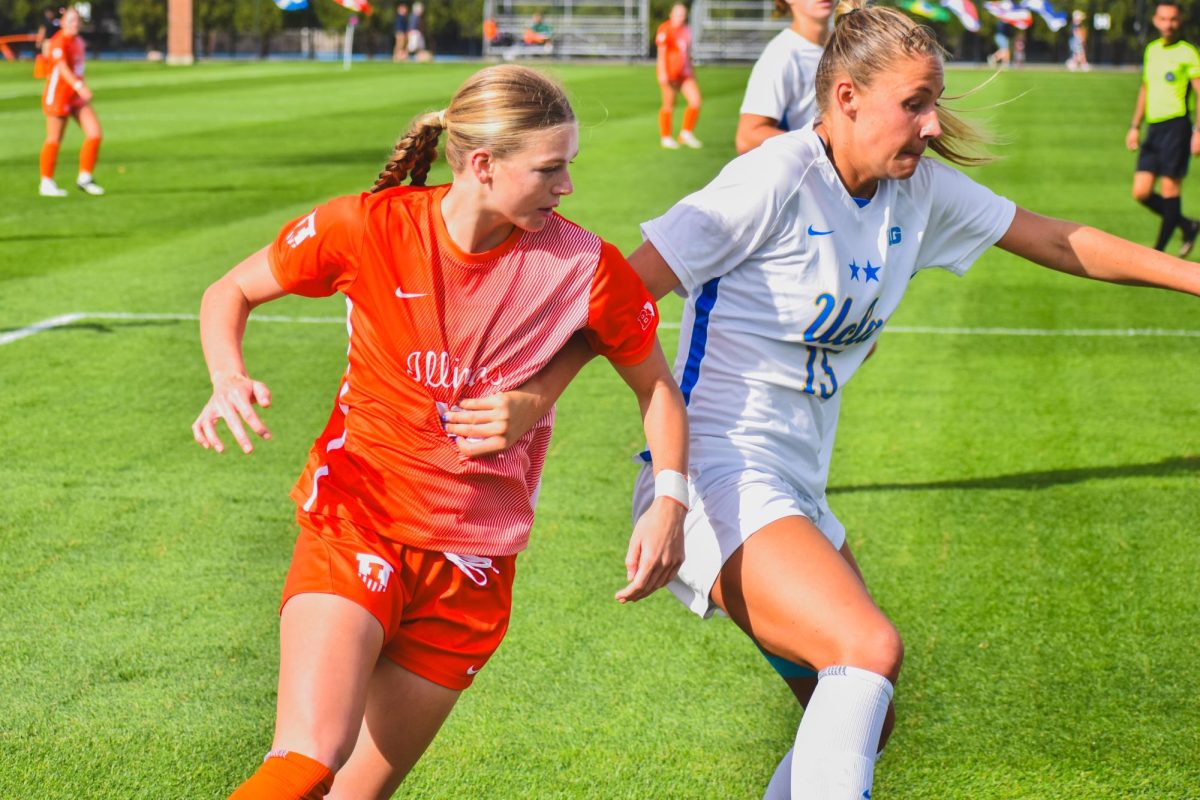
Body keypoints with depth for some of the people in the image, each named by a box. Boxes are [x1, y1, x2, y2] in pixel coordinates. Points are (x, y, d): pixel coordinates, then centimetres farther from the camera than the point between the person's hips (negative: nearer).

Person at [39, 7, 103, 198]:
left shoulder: (79, 41, 12)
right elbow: (62, 67, -31)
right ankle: (46, 183, 12)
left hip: (77, 96, 8)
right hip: (58, 95, -8)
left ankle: (84, 178, 7)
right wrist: (79, 86, -43)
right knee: (54, 140, 0)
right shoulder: (59, 41, -15)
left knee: (95, 133, -2)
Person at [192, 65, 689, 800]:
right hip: (356, 526, -2)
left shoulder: (585, 266, -7)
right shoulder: (370, 228, -9)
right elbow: (231, 292, 5)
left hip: (471, 571, 2)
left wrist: (670, 502, -9)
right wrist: (229, 378, -16)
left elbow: (657, 387, 8)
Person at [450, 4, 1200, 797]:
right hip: (718, 479, -9)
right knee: (870, 647, -28)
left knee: (865, 721, 11)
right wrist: (532, 399, -30)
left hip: (795, 491, 9)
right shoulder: (776, 178, -16)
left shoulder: (920, 189, 6)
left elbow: (1058, 241, 16)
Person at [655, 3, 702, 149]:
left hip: (685, 73, 7)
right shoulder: (665, 30, -10)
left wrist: (691, 69, 24)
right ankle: (666, 137, 15)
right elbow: (661, 52, -14)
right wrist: (662, 73, -19)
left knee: (695, 101, -2)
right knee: (668, 106, 1)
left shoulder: (686, 30, 14)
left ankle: (686, 133, 13)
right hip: (670, 74, -7)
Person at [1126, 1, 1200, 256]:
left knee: (1169, 187, -7)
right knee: (1141, 192, 2)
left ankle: (1159, 250, 1)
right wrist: (1135, 126, 22)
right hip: (1153, 127, 7)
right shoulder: (1151, 50, 16)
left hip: (1176, 126, -7)